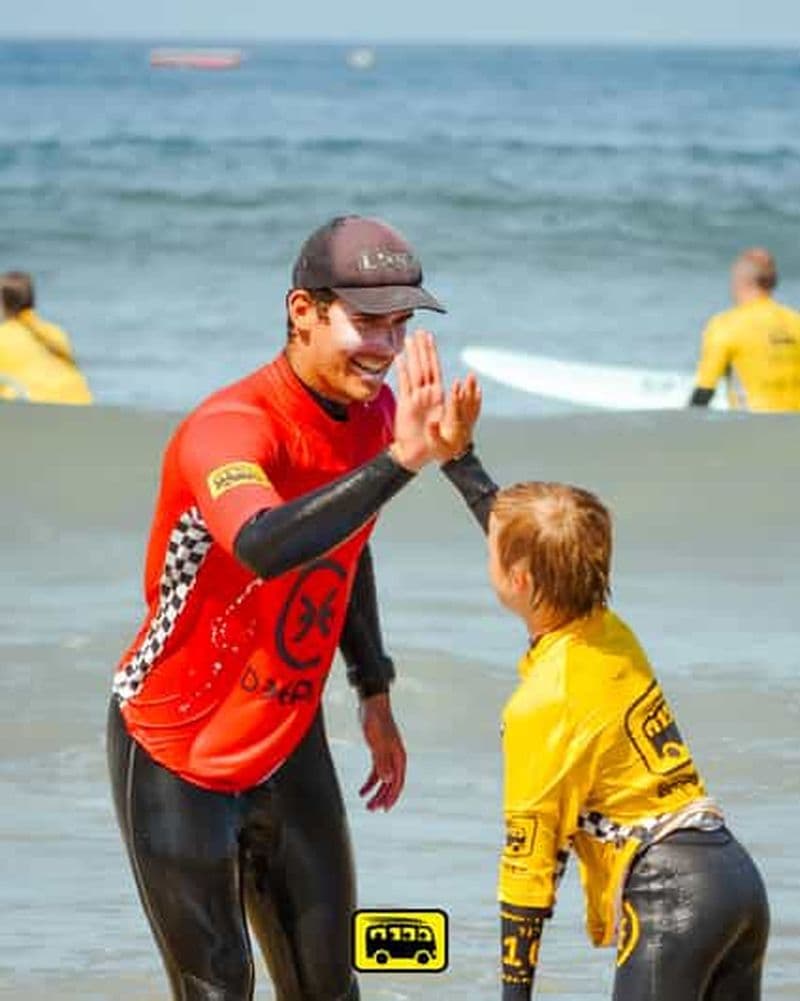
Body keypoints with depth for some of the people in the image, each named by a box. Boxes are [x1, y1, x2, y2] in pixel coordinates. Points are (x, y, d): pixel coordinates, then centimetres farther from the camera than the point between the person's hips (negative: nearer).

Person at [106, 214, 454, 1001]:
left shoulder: (374, 412, -2)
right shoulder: (231, 427, -27)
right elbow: (264, 548, -50)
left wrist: (373, 694, 20)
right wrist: (397, 461, -53)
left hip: (289, 743, 7)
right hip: (174, 752, -7)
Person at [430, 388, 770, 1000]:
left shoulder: (542, 704, -12)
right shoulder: (609, 633, 10)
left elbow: (529, 863, -11)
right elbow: (531, 545, 30)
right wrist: (459, 458, 35)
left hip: (668, 893, -8)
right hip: (737, 873, 8)